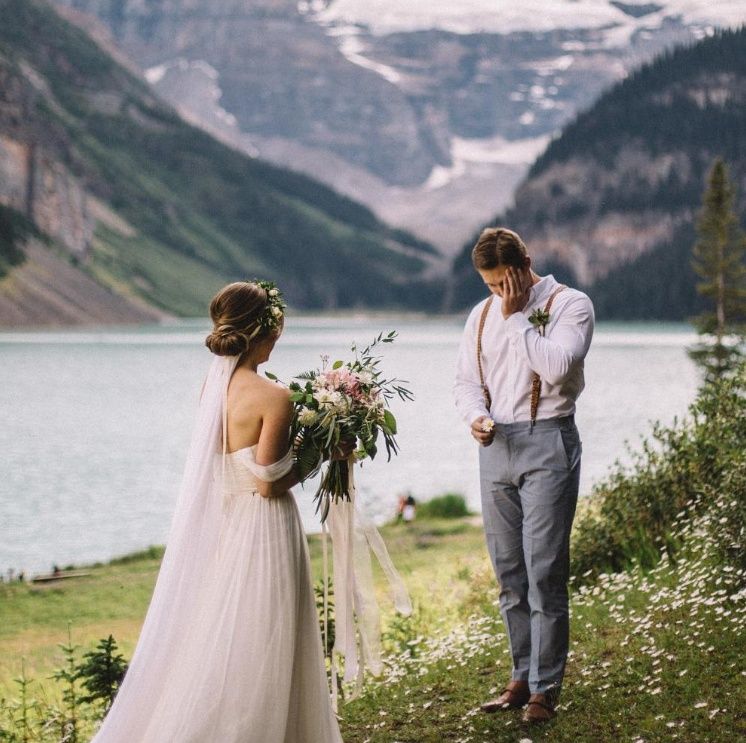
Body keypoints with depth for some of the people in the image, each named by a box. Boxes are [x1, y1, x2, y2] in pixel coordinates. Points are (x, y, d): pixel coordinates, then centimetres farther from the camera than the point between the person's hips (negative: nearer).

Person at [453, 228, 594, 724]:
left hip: (547, 443, -6)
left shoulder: (570, 305, -5)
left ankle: (545, 688, 0)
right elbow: (466, 380, 15)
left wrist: (517, 318, -13)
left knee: (544, 572, -7)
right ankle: (523, 677, 21)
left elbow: (556, 367, -20)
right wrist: (475, 416, -5)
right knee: (509, 573, 10)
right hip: (497, 445, 6)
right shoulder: (482, 315, 13)